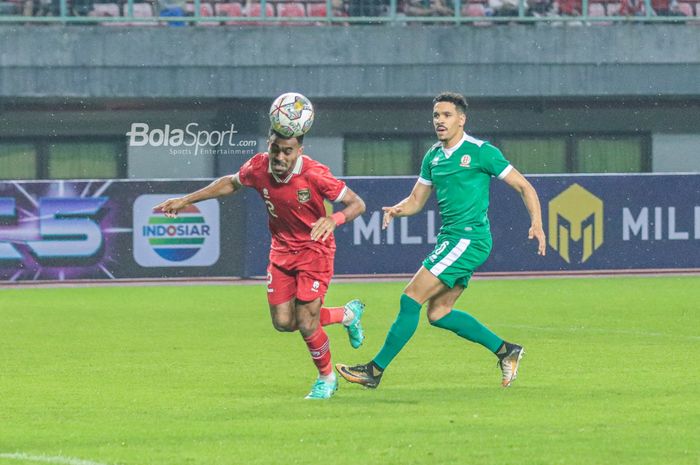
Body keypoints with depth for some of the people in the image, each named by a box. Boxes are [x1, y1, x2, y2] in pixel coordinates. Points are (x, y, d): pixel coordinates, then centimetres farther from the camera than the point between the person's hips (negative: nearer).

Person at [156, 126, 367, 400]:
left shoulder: (313, 174, -28)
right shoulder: (258, 167, -15)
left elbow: (357, 204, -20)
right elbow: (231, 183, 8)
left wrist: (334, 219, -41)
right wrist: (186, 200, 8)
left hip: (314, 249, -5)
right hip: (282, 250, 5)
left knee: (306, 323, -10)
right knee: (283, 322, 3)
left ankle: (326, 379, 19)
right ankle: (348, 314, 29)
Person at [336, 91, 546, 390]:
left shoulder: (481, 152, -7)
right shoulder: (432, 157, 14)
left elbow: (524, 187, -4)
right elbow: (417, 200, 21)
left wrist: (536, 222, -17)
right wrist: (397, 210, -2)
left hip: (469, 238, -9)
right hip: (449, 239, 9)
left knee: (412, 298, -11)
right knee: (438, 313, 9)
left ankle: (375, 370, -8)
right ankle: (505, 351, 19)